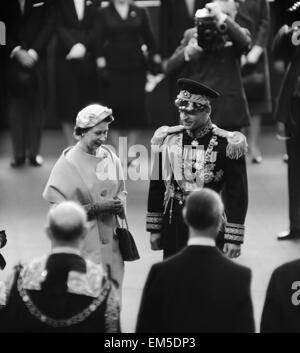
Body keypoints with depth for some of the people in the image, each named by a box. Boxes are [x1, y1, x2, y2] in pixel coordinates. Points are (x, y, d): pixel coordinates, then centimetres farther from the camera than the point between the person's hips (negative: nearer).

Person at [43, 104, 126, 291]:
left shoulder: (110, 157, 6)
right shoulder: (68, 163, -8)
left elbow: (121, 191, 19)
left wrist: (120, 204, -5)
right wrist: (97, 207, -17)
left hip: (110, 241, 5)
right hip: (81, 244, -5)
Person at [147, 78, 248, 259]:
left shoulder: (226, 145, -7)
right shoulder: (168, 139, 4)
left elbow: (237, 194, -6)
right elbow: (157, 185, 11)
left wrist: (234, 238, -8)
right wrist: (155, 229, 10)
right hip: (174, 225, 3)